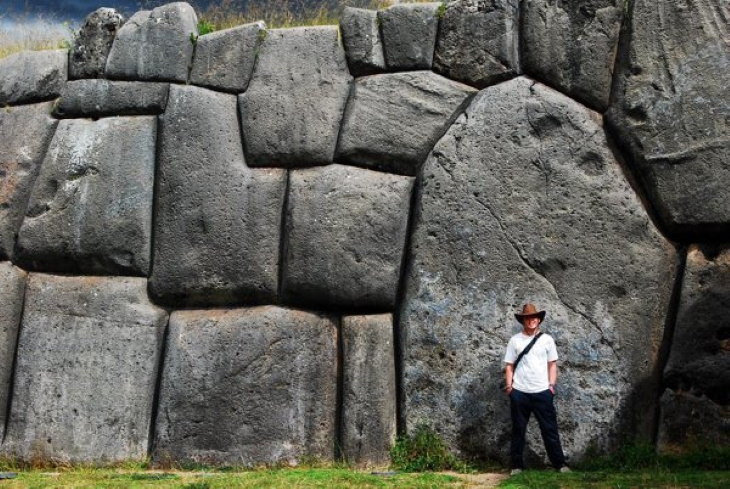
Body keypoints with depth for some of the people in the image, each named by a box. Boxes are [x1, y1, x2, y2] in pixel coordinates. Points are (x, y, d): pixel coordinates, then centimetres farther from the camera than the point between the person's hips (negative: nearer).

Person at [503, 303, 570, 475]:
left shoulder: (547, 339, 5)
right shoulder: (515, 340, 3)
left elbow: (552, 364, 8)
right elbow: (509, 365, 4)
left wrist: (552, 384, 0)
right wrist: (509, 385, -5)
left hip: (542, 392, 0)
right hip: (519, 392, 0)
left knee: (550, 429, 2)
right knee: (518, 430, 6)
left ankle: (559, 464, 7)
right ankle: (517, 465, 12)